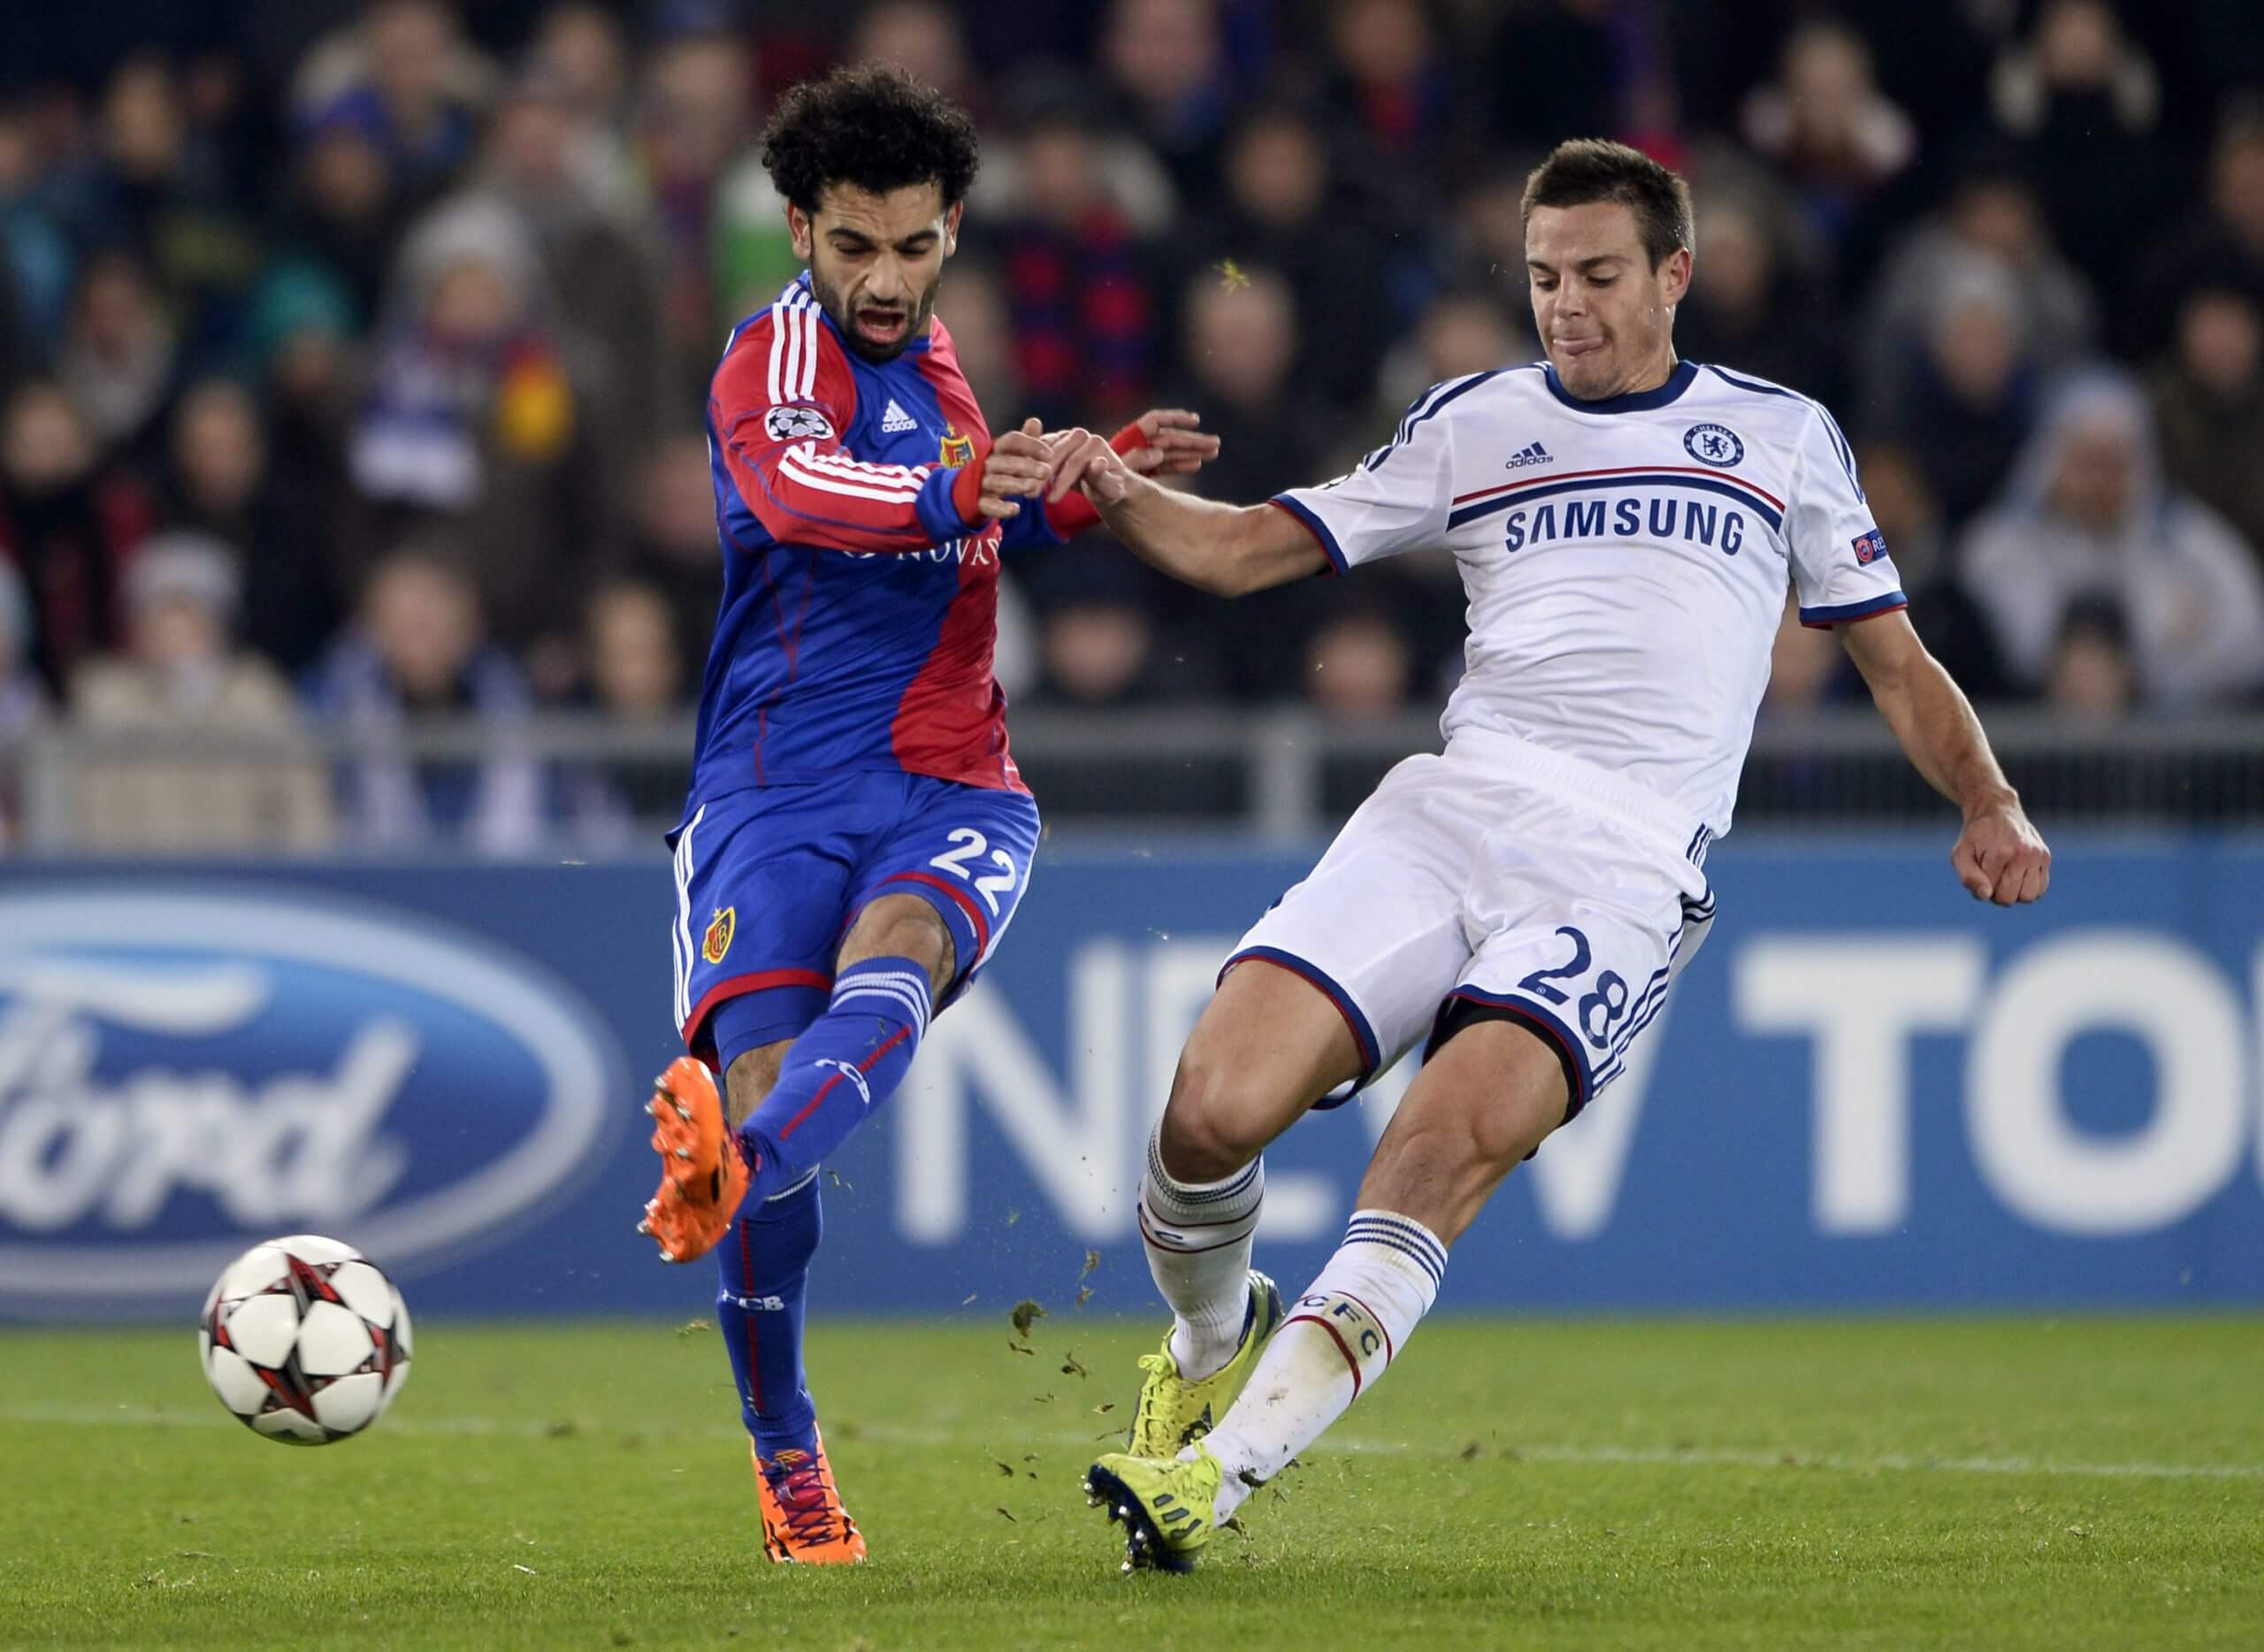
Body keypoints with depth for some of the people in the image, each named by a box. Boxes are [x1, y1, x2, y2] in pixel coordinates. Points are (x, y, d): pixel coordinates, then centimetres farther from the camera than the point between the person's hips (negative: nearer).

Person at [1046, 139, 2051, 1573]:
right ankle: (1214, 1339, 16)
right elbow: (1247, 549, 18)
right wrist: (1121, 497, -2)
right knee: (1214, 1110, -17)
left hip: (1629, 861, -2)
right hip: (1453, 806, 2)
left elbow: (1894, 658, 24)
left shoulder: (1783, 434, 19)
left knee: (1445, 1153, -27)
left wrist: (1989, 806, 6)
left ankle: (1222, 1468, -29)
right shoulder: (1475, 423, 20)